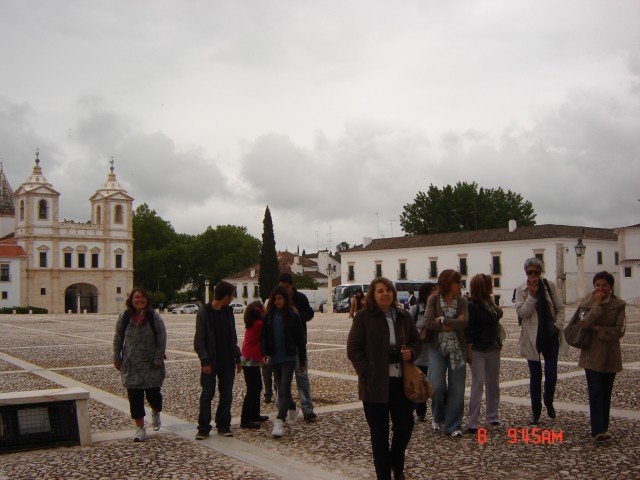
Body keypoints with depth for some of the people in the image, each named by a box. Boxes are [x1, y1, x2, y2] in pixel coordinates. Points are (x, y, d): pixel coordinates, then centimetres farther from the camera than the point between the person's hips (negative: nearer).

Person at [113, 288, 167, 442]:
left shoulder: (154, 317, -7)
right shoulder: (124, 318, 1)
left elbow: (162, 340, -6)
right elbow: (118, 339, 10)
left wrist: (158, 360, -9)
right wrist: (117, 358, 7)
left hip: (151, 365, -2)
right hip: (131, 366, 2)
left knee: (153, 394, 3)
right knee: (135, 398, 1)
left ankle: (155, 413, 37)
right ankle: (140, 428, 11)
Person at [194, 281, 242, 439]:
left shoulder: (228, 312, 9)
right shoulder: (204, 313, -9)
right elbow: (199, 341, -10)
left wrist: (238, 358, 10)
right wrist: (205, 361, -16)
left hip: (228, 362, 5)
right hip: (211, 363, -5)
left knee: (226, 395, 7)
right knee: (207, 394, 0)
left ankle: (223, 425, 17)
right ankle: (203, 428, 9)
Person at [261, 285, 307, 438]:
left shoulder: (293, 316, -5)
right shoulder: (269, 316, 4)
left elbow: (300, 339, -2)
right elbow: (263, 336, 6)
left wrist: (302, 361, 0)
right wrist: (264, 353, -10)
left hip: (289, 357, -4)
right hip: (274, 357, 4)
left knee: (284, 389, -10)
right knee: (281, 388, 15)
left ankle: (280, 421, -15)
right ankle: (292, 408, 35)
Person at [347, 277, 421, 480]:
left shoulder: (403, 316, 8)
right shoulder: (364, 317, -5)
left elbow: (416, 341, 18)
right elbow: (353, 349, -7)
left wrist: (411, 352, -4)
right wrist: (367, 372, -15)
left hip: (402, 381, 4)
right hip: (375, 383, -4)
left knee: (405, 425, 7)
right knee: (379, 433, 6)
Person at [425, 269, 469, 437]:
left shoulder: (461, 301, 1)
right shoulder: (433, 299, -4)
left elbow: (464, 323, -12)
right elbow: (429, 322, -15)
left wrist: (443, 320, -15)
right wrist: (453, 324, -14)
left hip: (457, 349, 2)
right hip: (437, 348, -2)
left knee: (457, 388, 3)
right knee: (437, 386, -6)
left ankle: (453, 425, 16)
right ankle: (438, 417, 22)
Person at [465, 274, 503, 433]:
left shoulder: (490, 302, 8)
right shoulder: (472, 305, -14)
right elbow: (468, 328, -17)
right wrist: (469, 347, -20)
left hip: (493, 349, 8)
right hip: (478, 351, -8)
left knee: (493, 384, 15)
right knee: (478, 384, -6)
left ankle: (492, 416, 28)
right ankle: (472, 422, -1)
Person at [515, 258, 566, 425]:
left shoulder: (550, 286, -1)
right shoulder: (521, 290, -5)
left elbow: (560, 308, 5)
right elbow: (521, 312, -14)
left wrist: (558, 325, -7)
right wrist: (532, 295, -21)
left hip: (551, 336, 1)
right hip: (533, 338, -1)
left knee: (551, 373, 1)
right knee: (535, 375, 5)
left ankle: (548, 402, 29)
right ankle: (535, 411, 16)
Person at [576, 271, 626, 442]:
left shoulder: (618, 305, -1)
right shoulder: (587, 303, -1)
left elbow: (619, 331, -8)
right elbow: (584, 323, -18)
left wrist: (596, 329, -15)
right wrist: (596, 304, -18)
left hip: (611, 356, 2)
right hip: (592, 355, -2)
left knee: (606, 393, 10)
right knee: (595, 392, -9)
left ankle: (603, 427, 21)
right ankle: (598, 430, -13)